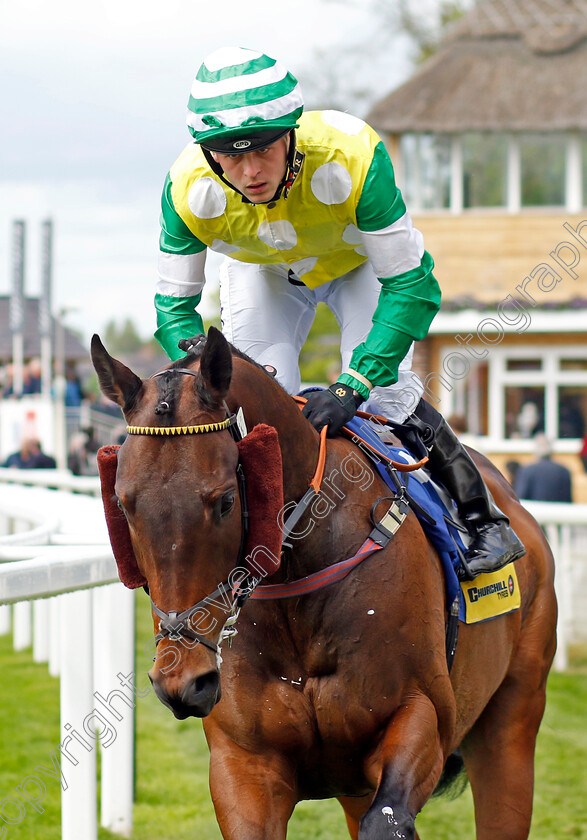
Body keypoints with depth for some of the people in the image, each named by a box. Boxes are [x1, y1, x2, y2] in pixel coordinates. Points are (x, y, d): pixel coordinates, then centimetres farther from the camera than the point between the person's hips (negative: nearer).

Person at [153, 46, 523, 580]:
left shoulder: (351, 159, -44)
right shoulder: (188, 190, -36)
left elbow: (411, 284, -37)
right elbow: (174, 303, -22)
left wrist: (351, 385, -46)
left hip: (362, 261, -2)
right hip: (263, 273, 2)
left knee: (388, 397, -16)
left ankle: (482, 517, 3)